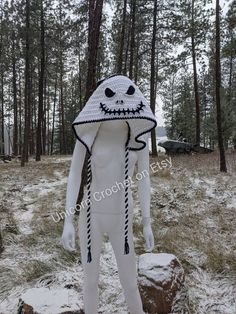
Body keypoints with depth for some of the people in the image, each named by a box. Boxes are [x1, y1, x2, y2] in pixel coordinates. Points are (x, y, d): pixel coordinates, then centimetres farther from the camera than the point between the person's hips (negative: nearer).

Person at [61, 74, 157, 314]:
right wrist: (67, 222, -13)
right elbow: (74, 175, -8)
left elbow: (144, 178, -1)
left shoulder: (139, 133, -4)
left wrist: (147, 223, -1)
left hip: (121, 220, 1)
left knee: (130, 285, 11)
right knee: (91, 281, 14)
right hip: (91, 215, -1)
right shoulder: (87, 131, -10)